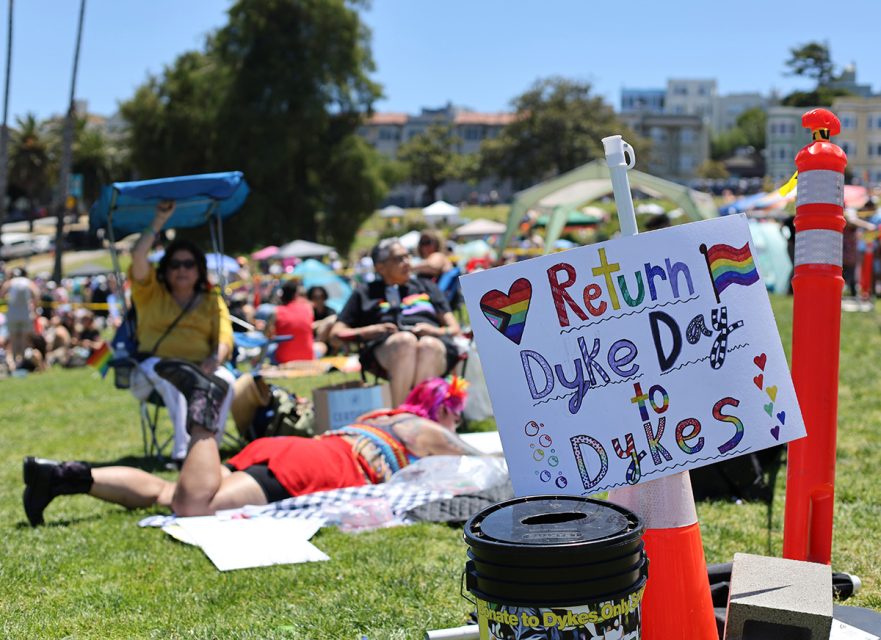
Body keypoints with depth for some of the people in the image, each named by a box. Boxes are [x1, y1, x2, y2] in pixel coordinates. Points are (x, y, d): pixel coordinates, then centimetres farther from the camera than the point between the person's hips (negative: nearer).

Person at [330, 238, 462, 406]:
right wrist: (371, 331, 0)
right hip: (385, 346, -1)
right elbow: (336, 333, 20)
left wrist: (435, 331, 1)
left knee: (428, 345, -37)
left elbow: (454, 328, 25)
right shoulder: (365, 293, 30)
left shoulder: (426, 287, 35)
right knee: (405, 341, -39)